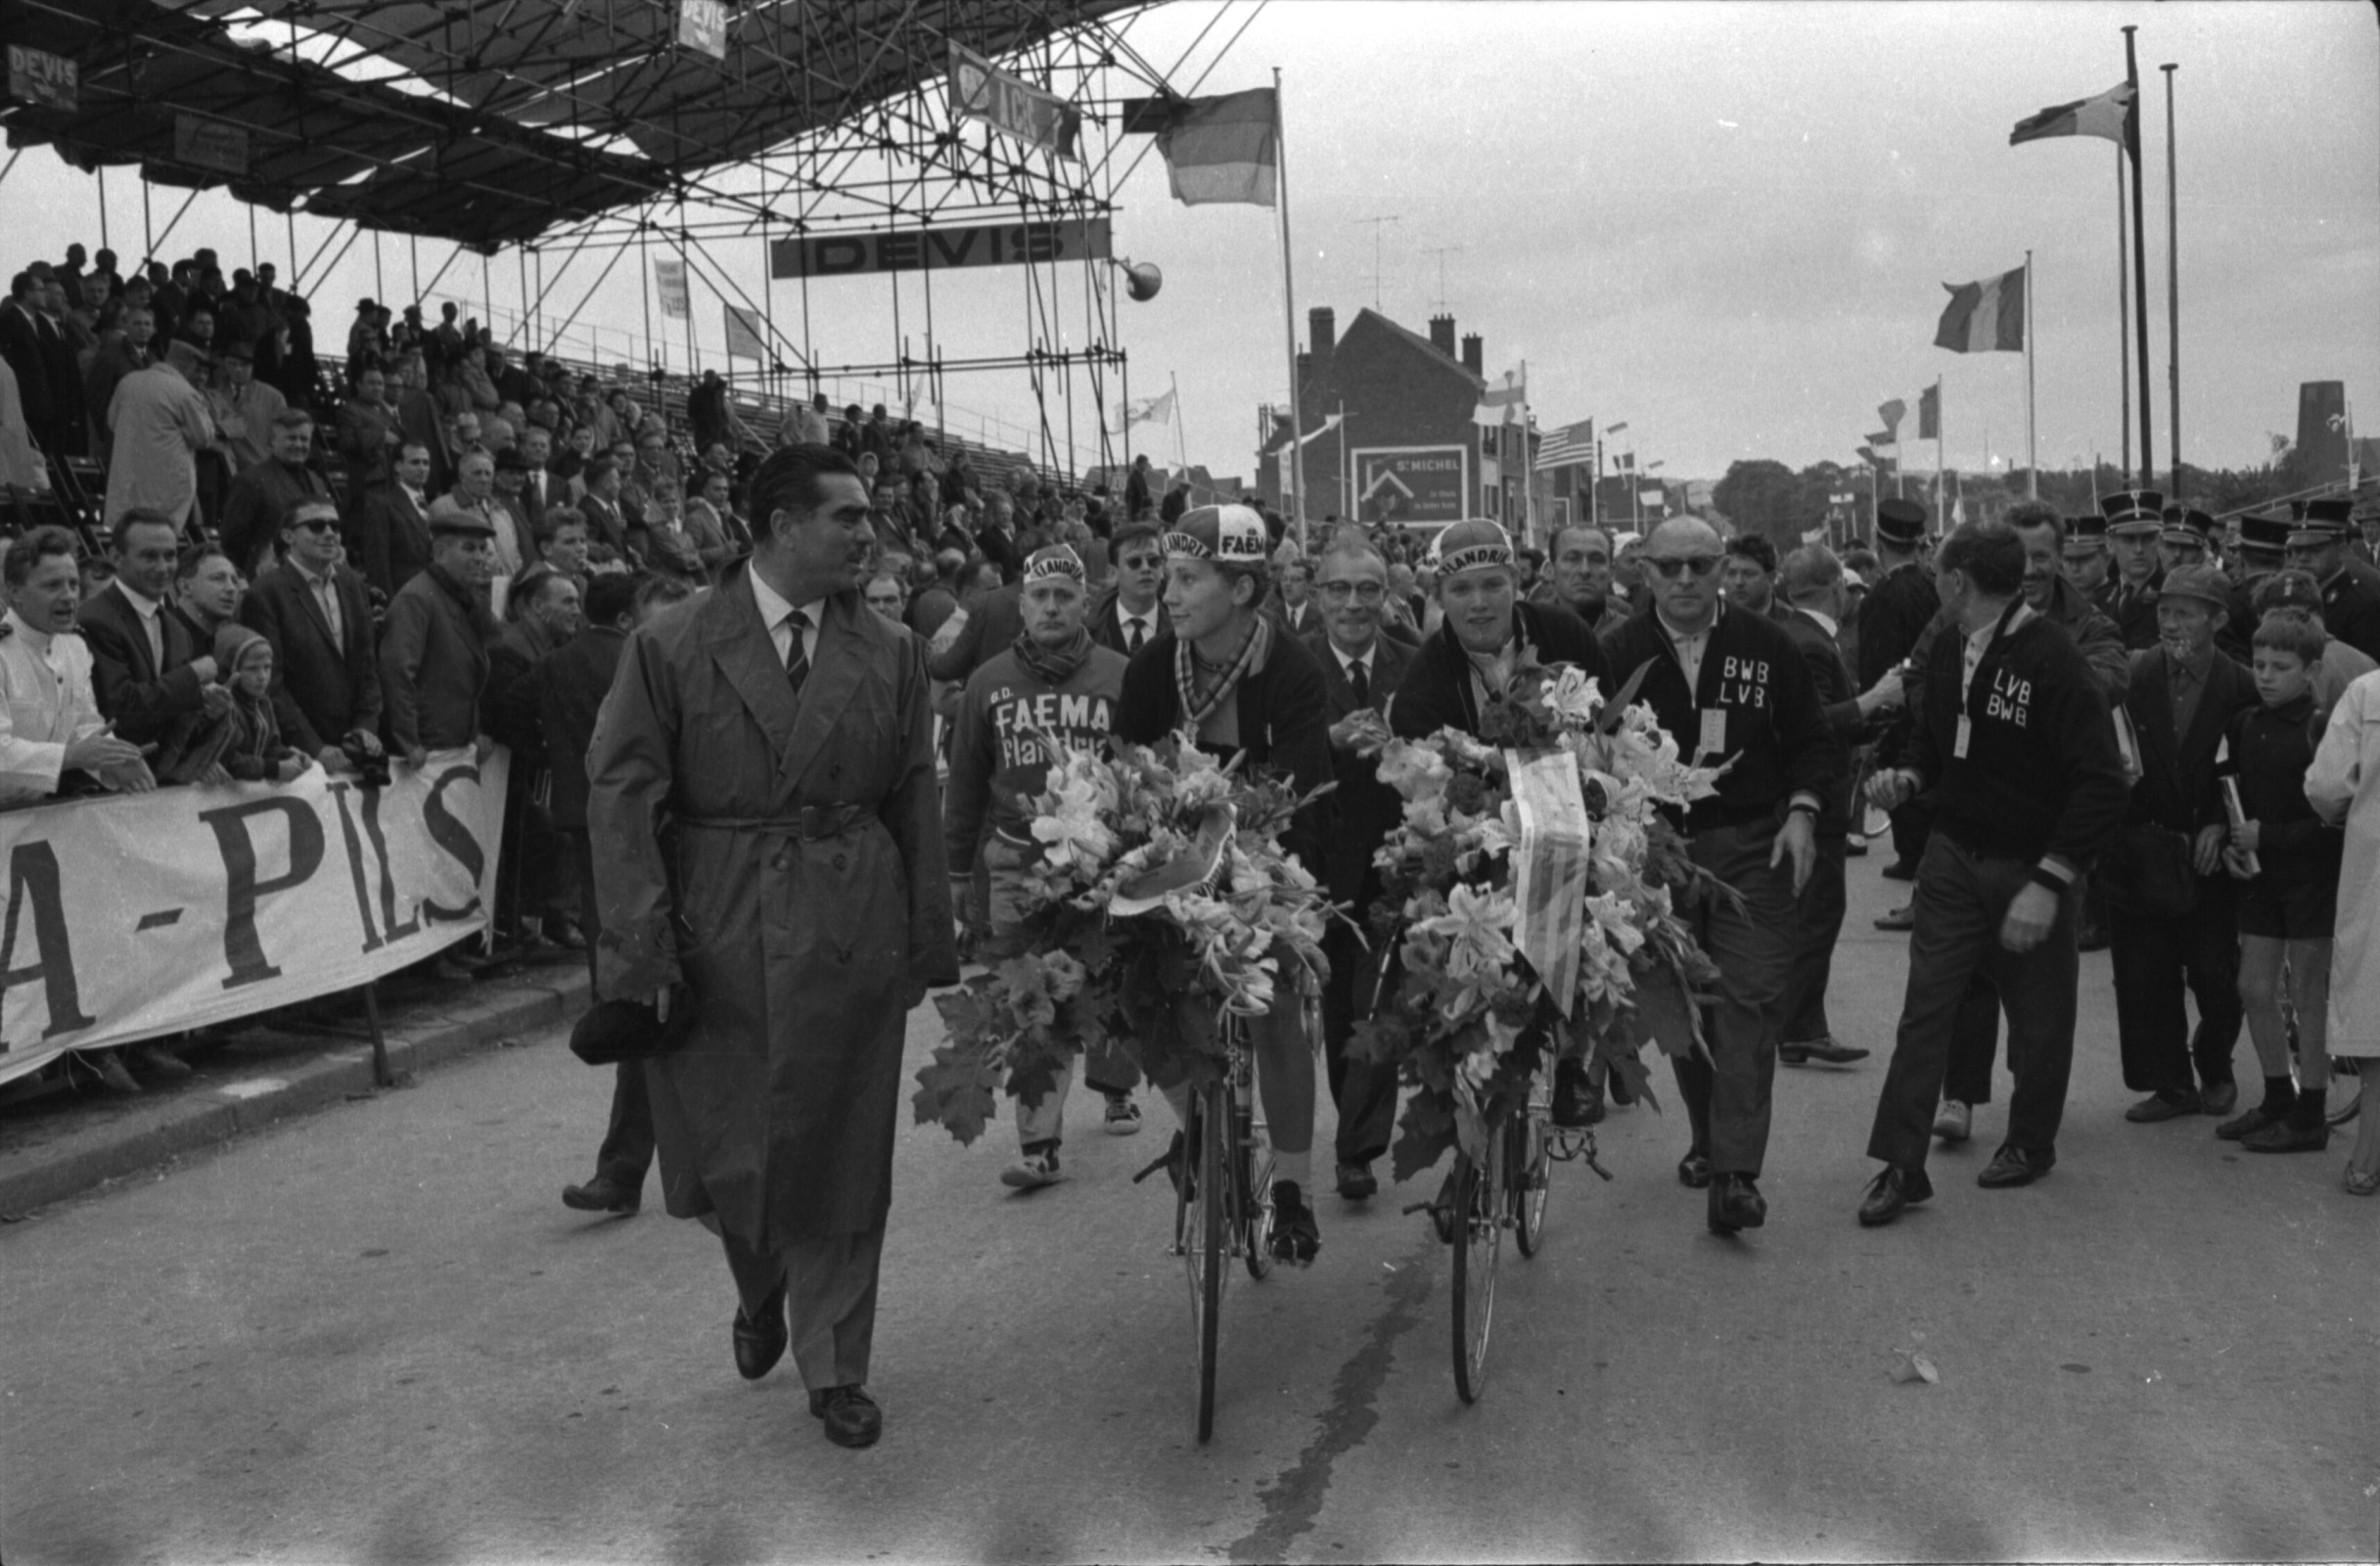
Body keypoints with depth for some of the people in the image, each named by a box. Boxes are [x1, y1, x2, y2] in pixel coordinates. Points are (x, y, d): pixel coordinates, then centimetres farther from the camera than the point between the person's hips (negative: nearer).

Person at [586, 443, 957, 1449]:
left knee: (840, 1157, 8)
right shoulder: (670, 647, -3)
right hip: (717, 939, -1)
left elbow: (915, 801, 6)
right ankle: (761, 1292, 41)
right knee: (722, 1152, 8)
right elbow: (623, 796, -6)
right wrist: (644, 947, -13)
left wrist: (927, 942, 3)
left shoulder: (890, 654, 5)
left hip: (851, 937, 2)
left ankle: (834, 1368, 24)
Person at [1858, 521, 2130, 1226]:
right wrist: (1908, 776, -6)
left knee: (2038, 1019, 12)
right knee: (1924, 1008, -2)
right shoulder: (1949, 651, 1)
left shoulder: (2053, 659, -19)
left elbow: (2102, 785, -21)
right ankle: (1900, 1164, 2)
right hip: (1955, 853, 5)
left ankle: (2031, 1142, 34)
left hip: (2031, 868, -4)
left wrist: (2049, 884, -25)